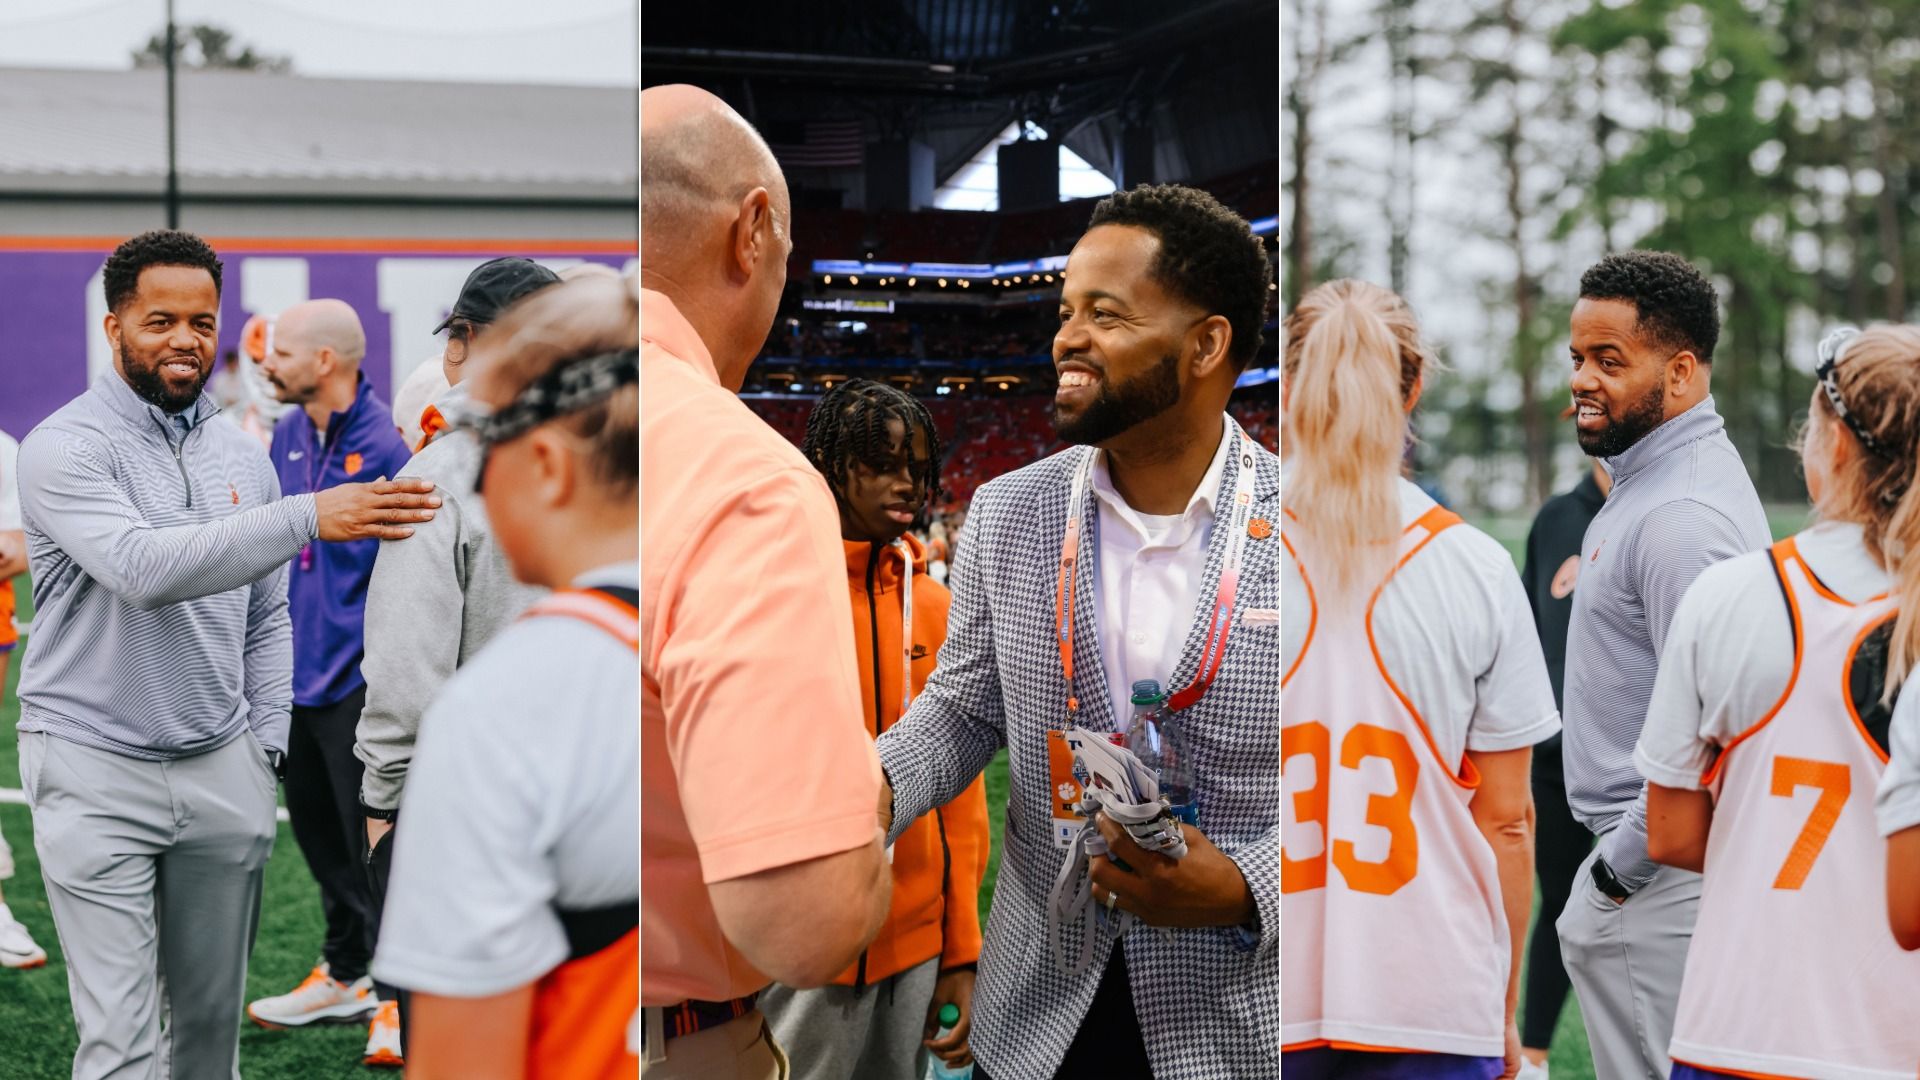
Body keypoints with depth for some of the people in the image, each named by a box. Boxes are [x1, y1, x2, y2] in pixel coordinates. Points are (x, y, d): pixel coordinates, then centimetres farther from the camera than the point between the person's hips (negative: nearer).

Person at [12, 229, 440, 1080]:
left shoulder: (241, 457, 11)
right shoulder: (66, 449, -10)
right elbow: (143, 567, -28)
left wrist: (265, 748, 8)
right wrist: (308, 517, -35)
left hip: (223, 770, 6)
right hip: (96, 770, -5)